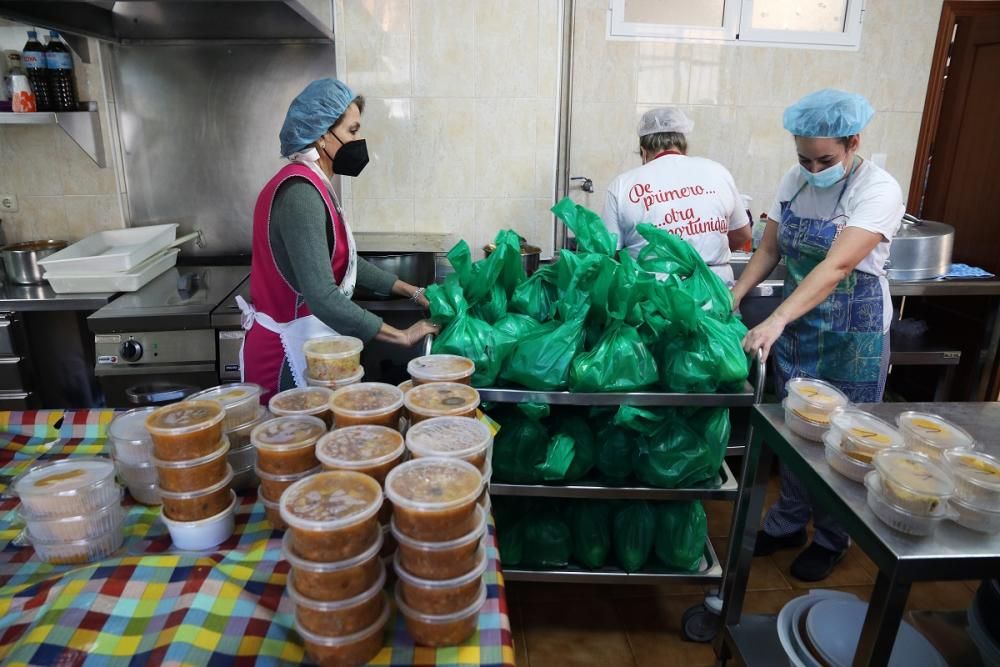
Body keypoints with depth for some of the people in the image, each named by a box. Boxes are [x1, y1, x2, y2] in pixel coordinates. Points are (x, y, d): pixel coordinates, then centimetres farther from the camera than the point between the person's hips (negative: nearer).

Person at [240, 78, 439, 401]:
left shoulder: (311, 185, 8)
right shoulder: (300, 192, -23)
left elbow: (346, 262, 16)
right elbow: (323, 298, -31)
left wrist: (412, 291, 15)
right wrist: (401, 336, -23)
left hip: (299, 343, 9)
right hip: (289, 353, -9)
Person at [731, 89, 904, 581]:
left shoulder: (879, 191, -18)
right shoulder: (794, 181, -1)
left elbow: (837, 266, -30)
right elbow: (769, 249, 4)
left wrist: (776, 321, -41)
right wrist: (733, 298, -12)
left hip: (853, 338, -5)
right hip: (797, 329, 5)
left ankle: (831, 540, 30)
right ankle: (788, 523, 34)